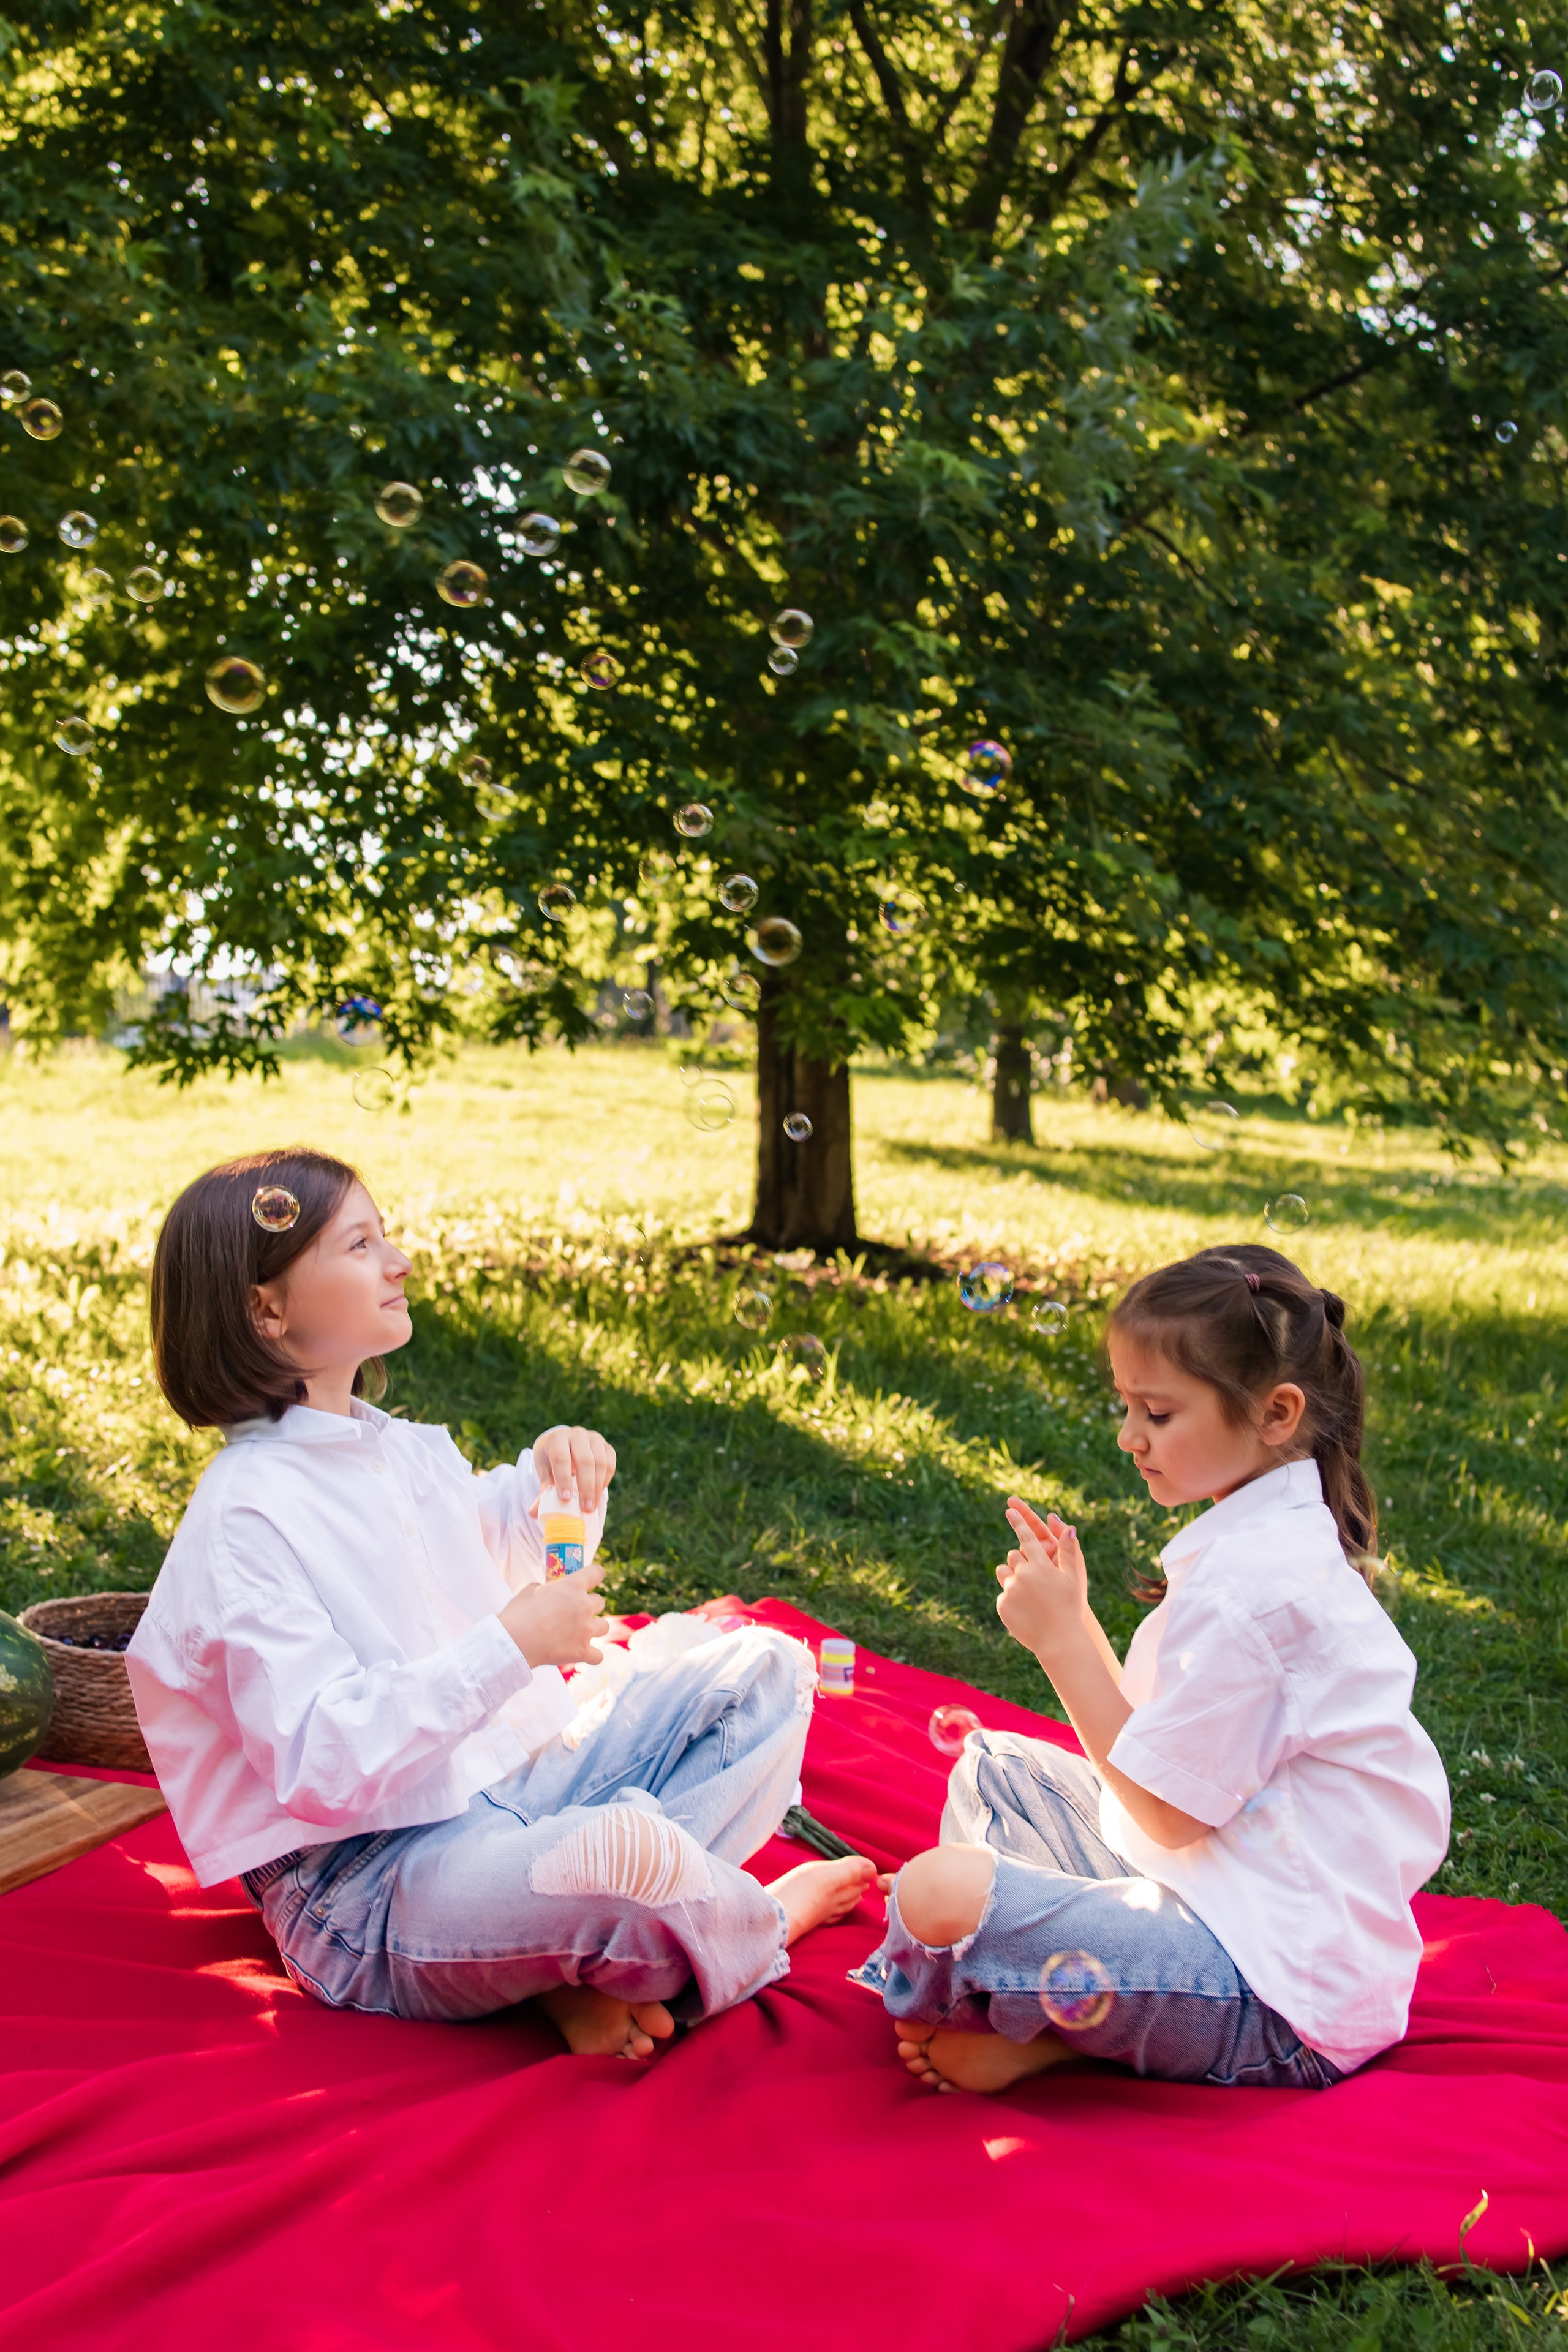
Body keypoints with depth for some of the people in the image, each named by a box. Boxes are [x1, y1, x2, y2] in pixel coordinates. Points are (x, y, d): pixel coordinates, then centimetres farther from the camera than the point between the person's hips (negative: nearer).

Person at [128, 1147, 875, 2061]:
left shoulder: (402, 1447, 10)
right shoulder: (245, 1520, -16)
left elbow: (503, 1549, 30)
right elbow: (319, 1762, -25)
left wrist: (554, 1475, 6)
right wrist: (509, 1646, -26)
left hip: (519, 1790, 10)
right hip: (367, 1894, -9)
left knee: (767, 1665, 4)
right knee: (623, 1842, -38)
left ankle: (599, 1950, -13)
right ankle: (762, 1924, -1)